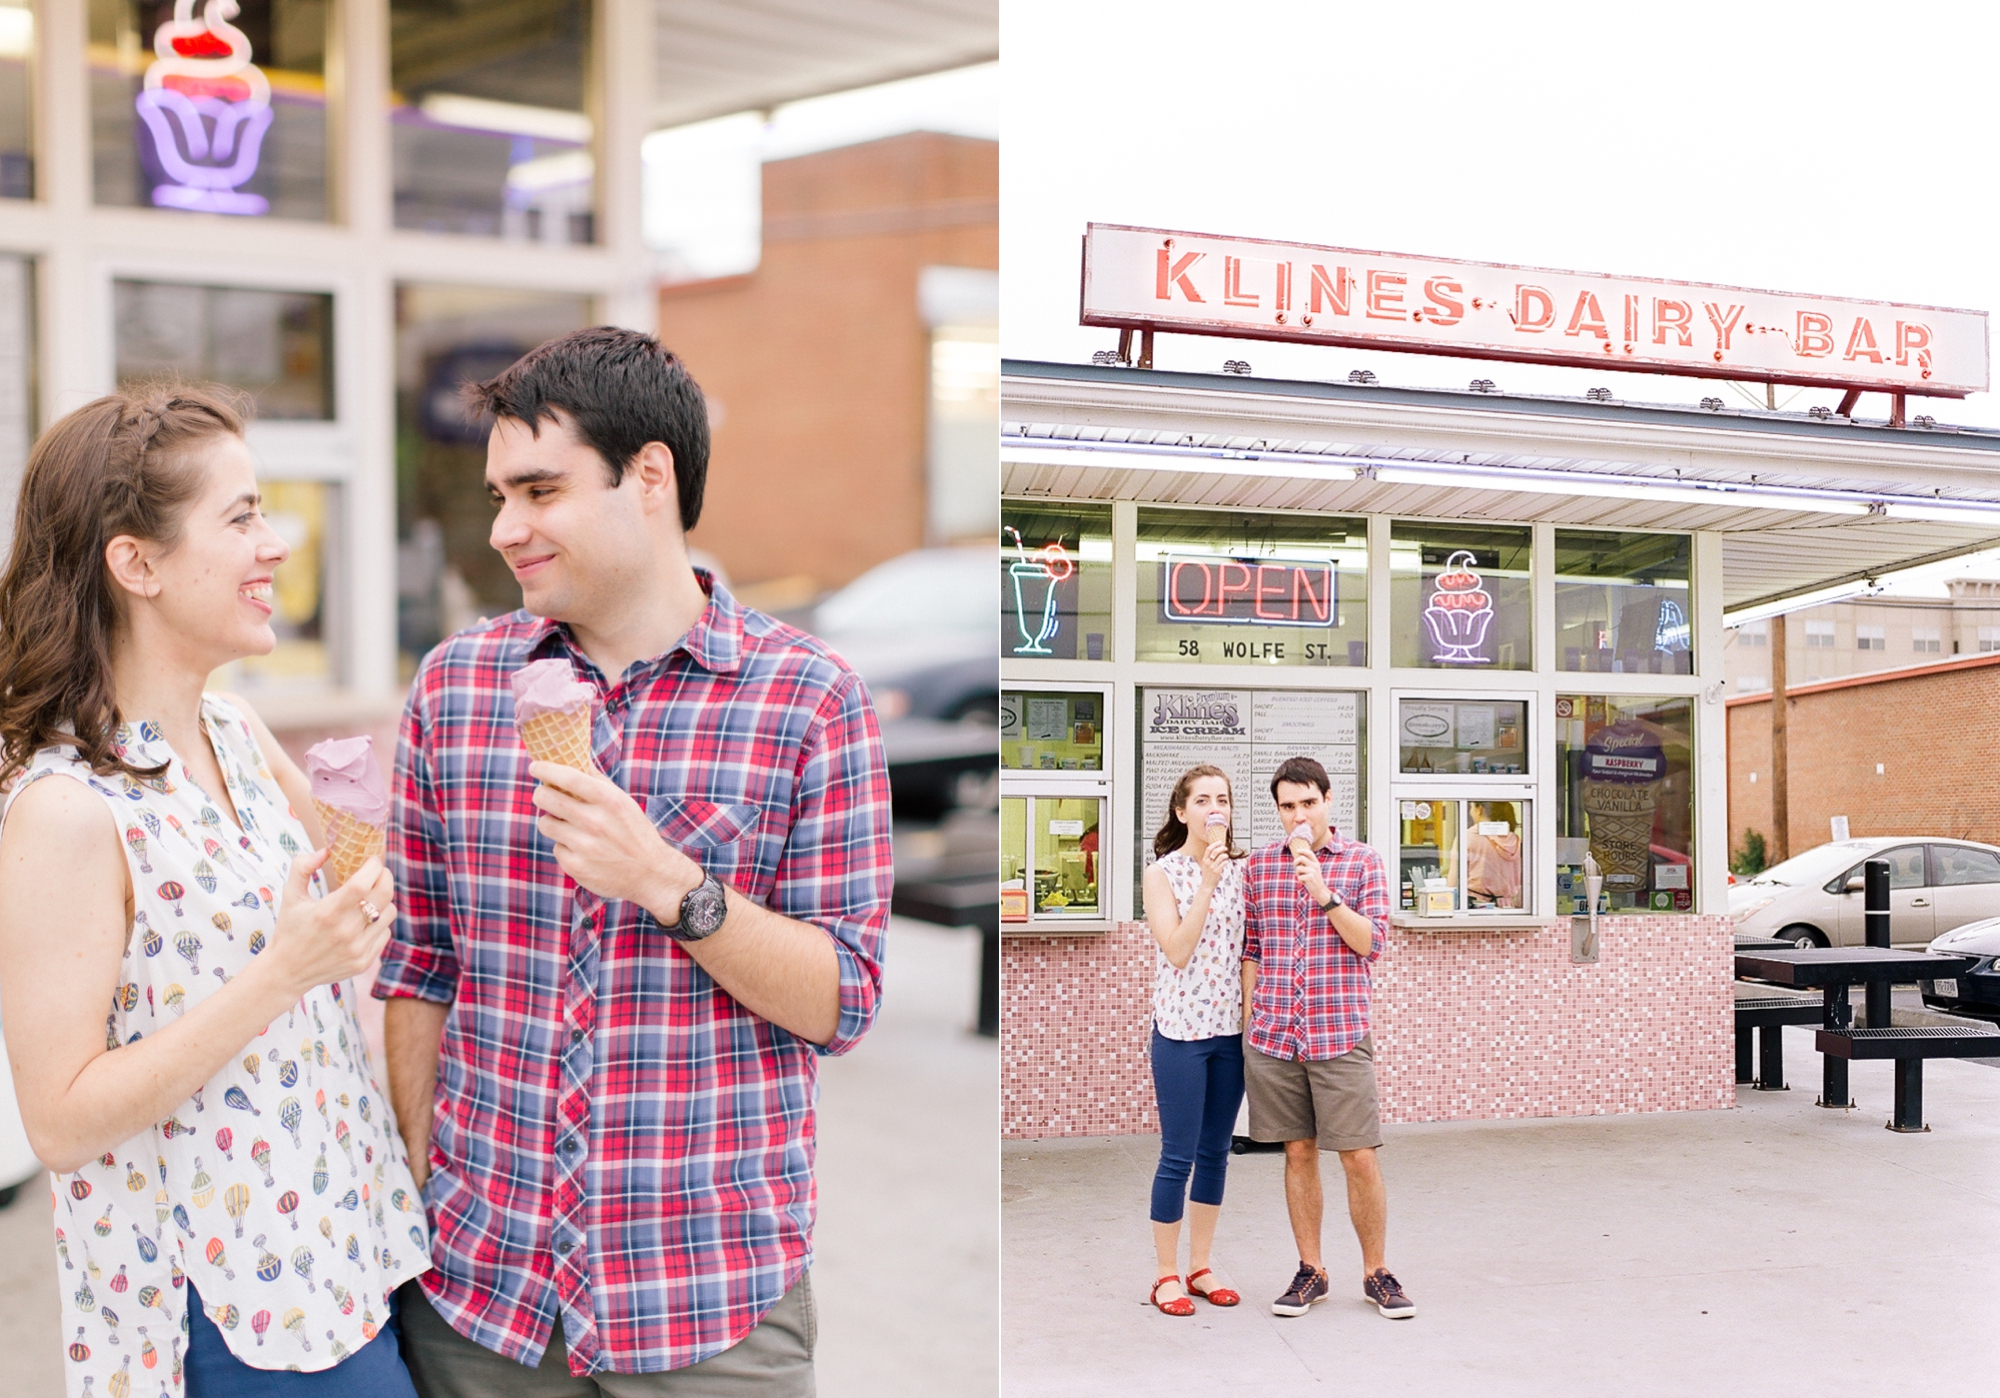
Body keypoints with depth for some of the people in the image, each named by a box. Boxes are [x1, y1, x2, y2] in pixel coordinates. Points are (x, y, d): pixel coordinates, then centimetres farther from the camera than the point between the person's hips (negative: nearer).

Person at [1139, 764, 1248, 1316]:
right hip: (1181, 1028, -5)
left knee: (1216, 1152, 10)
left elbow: (1249, 947, 10)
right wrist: (1207, 884, -19)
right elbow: (1177, 951, -15)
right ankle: (1167, 1275, 10)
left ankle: (1200, 1266, 21)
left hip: (1232, 1027, 5)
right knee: (1179, 1156, -1)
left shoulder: (1241, 870, 7)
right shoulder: (1162, 874, -6)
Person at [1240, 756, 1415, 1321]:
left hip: (1340, 1035, -2)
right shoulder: (1258, 866, 8)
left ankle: (1375, 1273, 13)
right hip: (1273, 1037, 2)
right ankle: (1310, 1272, 18)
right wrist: (1250, 1017, 9)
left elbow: (1372, 943, -6)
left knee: (1360, 1158, -1)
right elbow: (1249, 948, 13)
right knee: (1298, 1152, 8)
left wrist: (1324, 894, -17)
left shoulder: (1363, 861, 2)